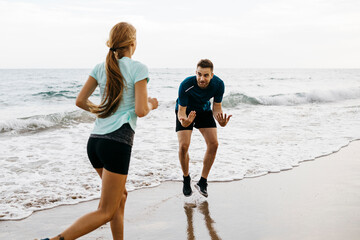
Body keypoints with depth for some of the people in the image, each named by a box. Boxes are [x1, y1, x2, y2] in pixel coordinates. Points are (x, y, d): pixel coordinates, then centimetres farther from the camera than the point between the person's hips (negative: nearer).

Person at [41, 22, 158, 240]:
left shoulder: (101, 67, 10)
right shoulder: (138, 68, -6)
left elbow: (81, 101, 10)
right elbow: (140, 111, -12)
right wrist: (151, 105, 10)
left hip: (95, 141, 7)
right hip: (118, 143, -7)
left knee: (121, 196, 23)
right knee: (106, 212, -2)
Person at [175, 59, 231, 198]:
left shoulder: (218, 85, -26)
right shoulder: (186, 85, -35)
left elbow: (216, 107, -14)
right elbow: (181, 110, -28)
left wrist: (220, 120, -37)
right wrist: (183, 121, -52)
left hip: (204, 110, 3)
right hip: (186, 111, -3)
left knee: (213, 144, -12)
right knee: (183, 146, -17)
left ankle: (202, 182, 3)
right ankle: (186, 179, 10)